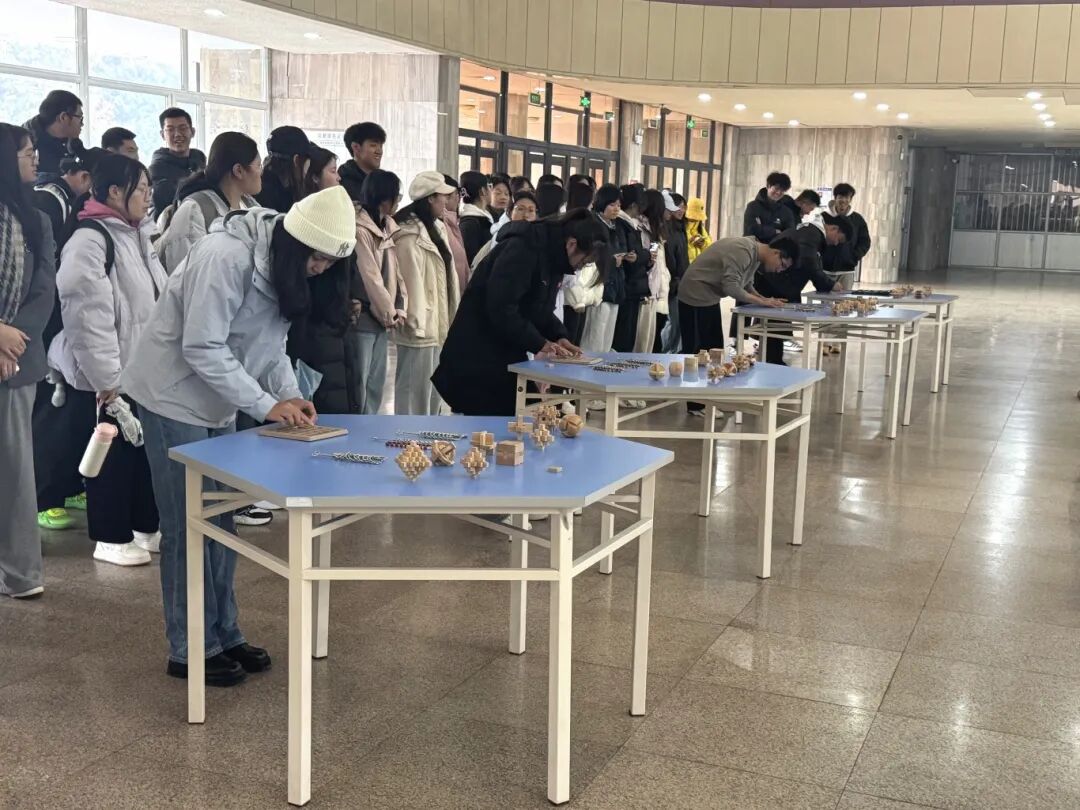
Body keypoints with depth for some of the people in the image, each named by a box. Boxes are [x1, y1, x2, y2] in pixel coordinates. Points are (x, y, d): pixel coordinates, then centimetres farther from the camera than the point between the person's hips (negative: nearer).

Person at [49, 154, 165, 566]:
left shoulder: (136, 235, 13)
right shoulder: (90, 239, -16)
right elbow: (87, 316, -22)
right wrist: (106, 381, -21)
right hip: (105, 376, -8)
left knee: (145, 448, 15)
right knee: (113, 454, 2)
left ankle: (145, 525, 28)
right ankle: (110, 537, 15)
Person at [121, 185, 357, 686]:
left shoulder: (284, 267, 2)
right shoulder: (226, 258, -26)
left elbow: (270, 343, 8)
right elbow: (202, 349, -28)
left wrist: (291, 394, -9)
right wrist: (267, 404, -26)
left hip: (218, 404, 9)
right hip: (174, 398, -8)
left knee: (219, 522, 12)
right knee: (187, 527, -3)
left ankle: (223, 634, 23)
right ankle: (190, 650, 8)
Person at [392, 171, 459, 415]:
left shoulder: (436, 229, 16)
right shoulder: (410, 235, -14)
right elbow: (412, 280, -18)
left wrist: (449, 318, 15)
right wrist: (415, 322, -19)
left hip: (437, 324, 10)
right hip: (421, 327, -10)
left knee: (434, 390, 16)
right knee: (415, 390, -4)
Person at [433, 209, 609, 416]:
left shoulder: (552, 256, 9)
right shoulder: (523, 248, -21)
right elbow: (500, 308, -26)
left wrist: (558, 336, -3)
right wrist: (540, 344, -19)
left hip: (509, 356, 9)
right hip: (477, 357, -9)